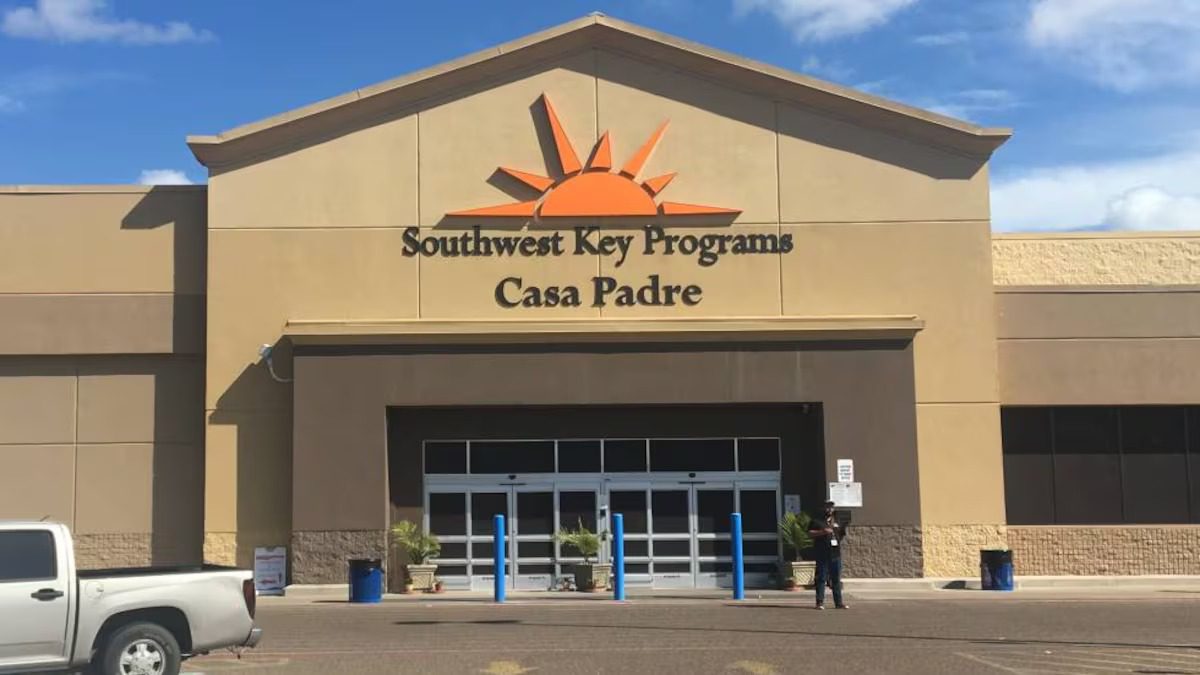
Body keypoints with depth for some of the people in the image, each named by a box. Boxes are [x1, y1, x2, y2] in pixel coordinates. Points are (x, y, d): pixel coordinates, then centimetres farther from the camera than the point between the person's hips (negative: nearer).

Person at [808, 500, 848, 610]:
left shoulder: (837, 521, 18)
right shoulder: (817, 521, 4)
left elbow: (842, 534, 28)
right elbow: (810, 533, -5)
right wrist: (822, 532, -16)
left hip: (836, 554, 4)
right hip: (822, 554, -4)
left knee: (837, 579, 6)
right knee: (821, 578, -4)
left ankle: (839, 602, 11)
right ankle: (820, 602, 0)